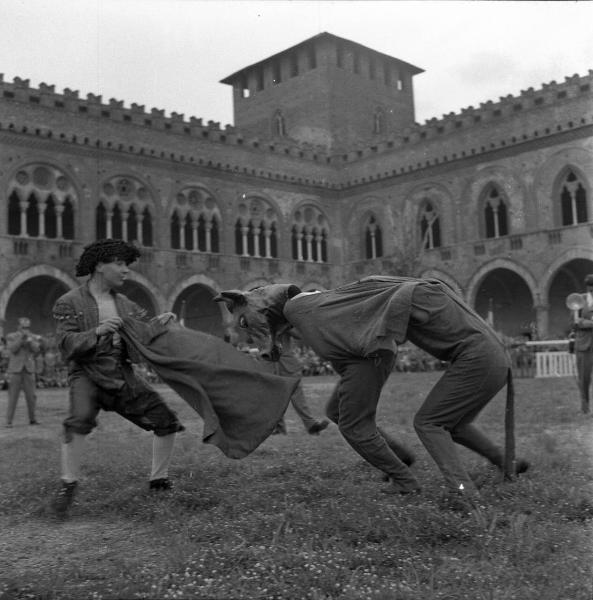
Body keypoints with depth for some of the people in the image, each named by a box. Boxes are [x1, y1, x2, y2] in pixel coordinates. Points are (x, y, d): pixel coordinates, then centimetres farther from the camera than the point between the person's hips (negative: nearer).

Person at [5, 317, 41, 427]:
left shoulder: (34, 337, 9)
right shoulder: (11, 337, 4)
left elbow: (36, 350, -6)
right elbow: (12, 349, -11)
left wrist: (29, 339, -16)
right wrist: (21, 338, -19)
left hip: (29, 370, 2)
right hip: (15, 370, -2)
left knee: (31, 396, 2)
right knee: (13, 397, -2)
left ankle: (32, 419, 13)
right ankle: (9, 421, 2)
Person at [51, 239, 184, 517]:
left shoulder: (125, 304, 10)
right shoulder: (69, 302, -3)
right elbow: (66, 344, -13)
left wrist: (160, 322, -14)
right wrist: (97, 331, -29)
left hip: (123, 376, 5)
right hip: (88, 374, -5)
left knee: (166, 421, -3)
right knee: (80, 419, -35)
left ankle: (159, 481, 14)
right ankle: (68, 485, -18)